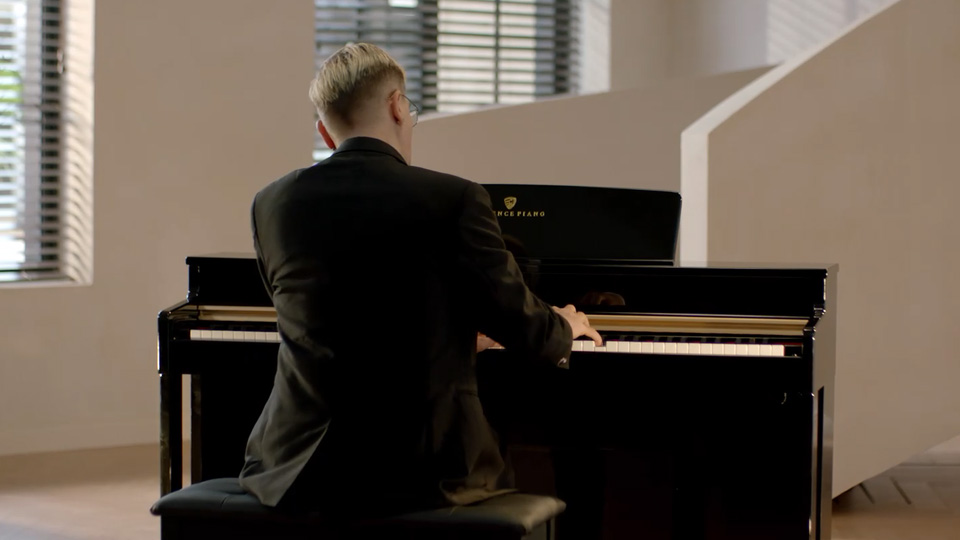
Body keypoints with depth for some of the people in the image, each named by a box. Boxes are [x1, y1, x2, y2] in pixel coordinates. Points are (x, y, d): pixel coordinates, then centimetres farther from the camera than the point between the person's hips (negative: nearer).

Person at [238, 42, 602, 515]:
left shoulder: (271, 205, 2)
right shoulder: (453, 200, -11)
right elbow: (522, 327, -3)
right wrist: (565, 327, 23)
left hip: (297, 473, 3)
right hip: (418, 473, -3)